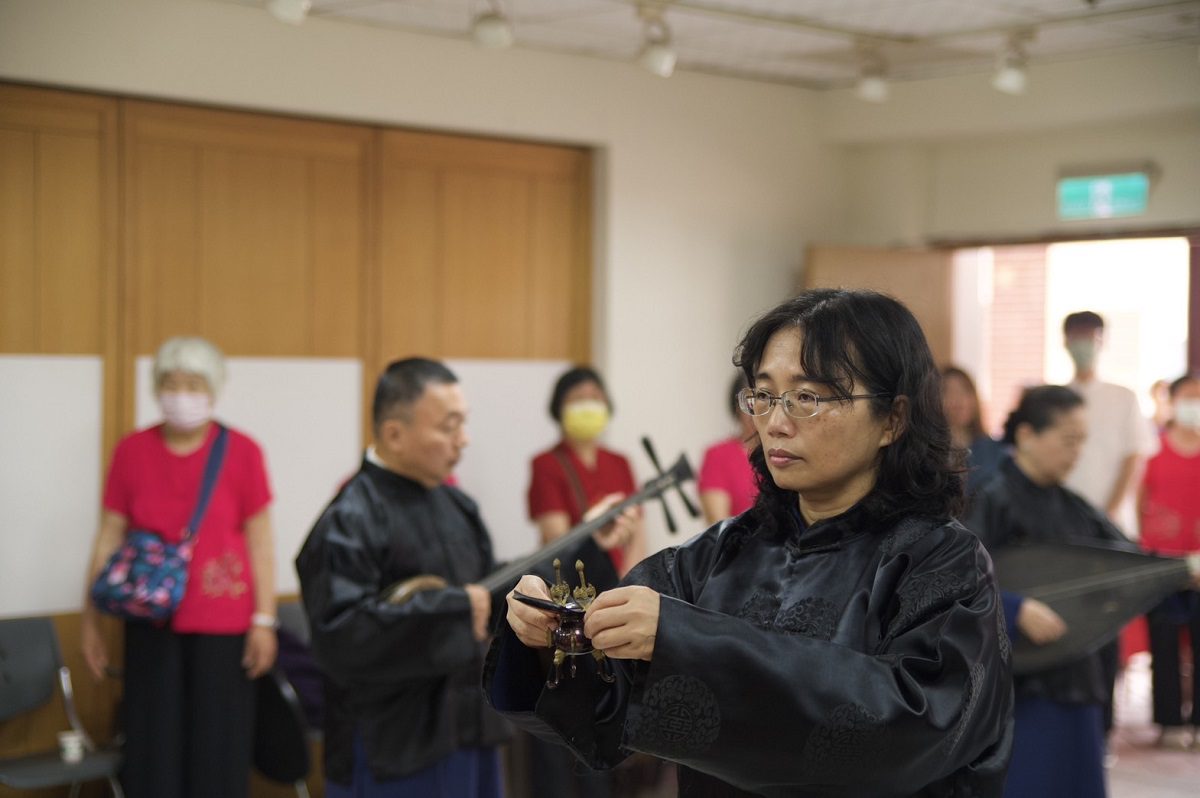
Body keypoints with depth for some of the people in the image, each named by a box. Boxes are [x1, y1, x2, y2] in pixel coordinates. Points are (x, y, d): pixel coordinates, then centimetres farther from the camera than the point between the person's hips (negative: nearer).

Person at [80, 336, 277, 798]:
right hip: (151, 622, 2)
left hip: (223, 624, -1)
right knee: (153, 745, 6)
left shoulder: (242, 452, -4)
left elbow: (259, 540, -2)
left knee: (217, 746, 5)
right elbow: (109, 538, 5)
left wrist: (264, 620, -5)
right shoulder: (131, 451, 1)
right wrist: (91, 621, 5)